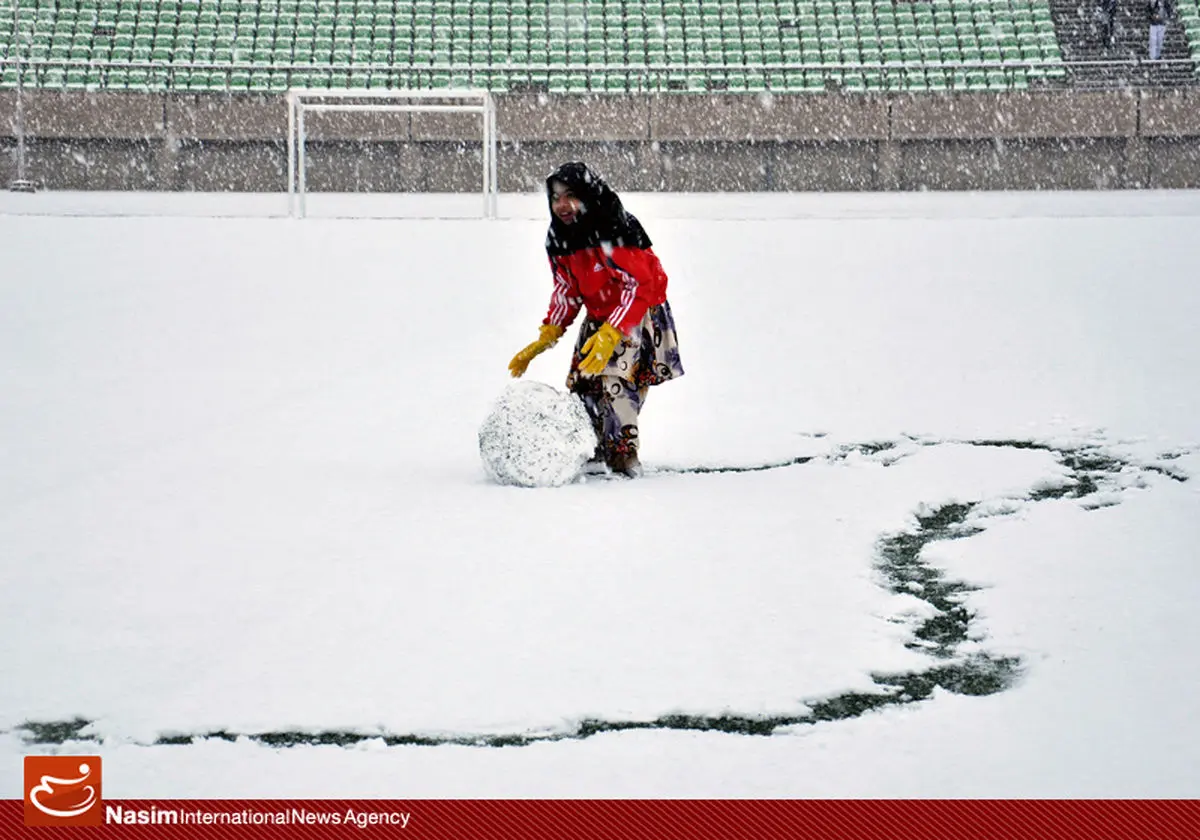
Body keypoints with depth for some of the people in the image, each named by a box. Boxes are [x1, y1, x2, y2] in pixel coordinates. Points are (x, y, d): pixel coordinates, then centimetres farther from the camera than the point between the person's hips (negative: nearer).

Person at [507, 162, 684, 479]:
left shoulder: (615, 232, -28)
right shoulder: (560, 239, -2)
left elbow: (639, 286, -29)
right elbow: (567, 292, 8)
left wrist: (610, 334, -37)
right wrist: (546, 337, -1)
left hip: (639, 313, -8)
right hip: (599, 316, 8)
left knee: (614, 377, -24)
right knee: (581, 383, 0)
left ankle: (625, 455, -20)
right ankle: (595, 450, 14)